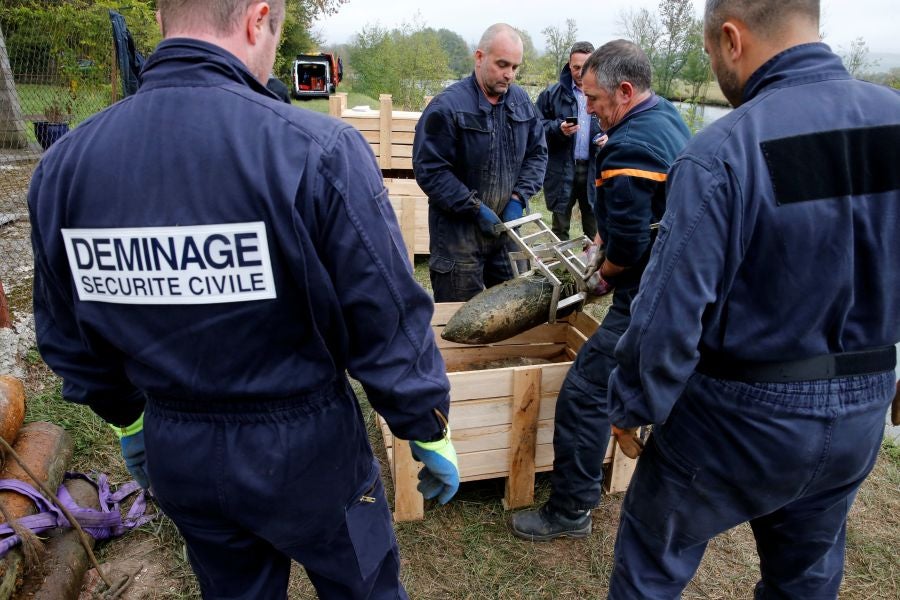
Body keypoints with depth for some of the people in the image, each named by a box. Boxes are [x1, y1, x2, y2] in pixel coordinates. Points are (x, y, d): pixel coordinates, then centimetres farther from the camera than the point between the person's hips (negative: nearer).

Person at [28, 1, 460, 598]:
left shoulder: (64, 164, -6)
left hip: (177, 455, 6)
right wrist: (431, 432, -3)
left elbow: (68, 338, 5)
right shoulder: (316, 150, -24)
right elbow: (389, 323, -20)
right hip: (304, 448, -5)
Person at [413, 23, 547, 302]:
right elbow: (429, 170, -17)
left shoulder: (522, 101, 5)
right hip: (458, 232, -6)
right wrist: (476, 209, -17)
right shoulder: (447, 106, -15)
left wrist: (518, 198, -5)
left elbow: (537, 153, 11)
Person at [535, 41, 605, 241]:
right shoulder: (553, 93, -1)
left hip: (594, 169, 1)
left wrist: (609, 137, -8)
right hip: (562, 169, -1)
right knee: (560, 224, 10)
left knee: (594, 224, 11)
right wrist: (558, 128, -16)